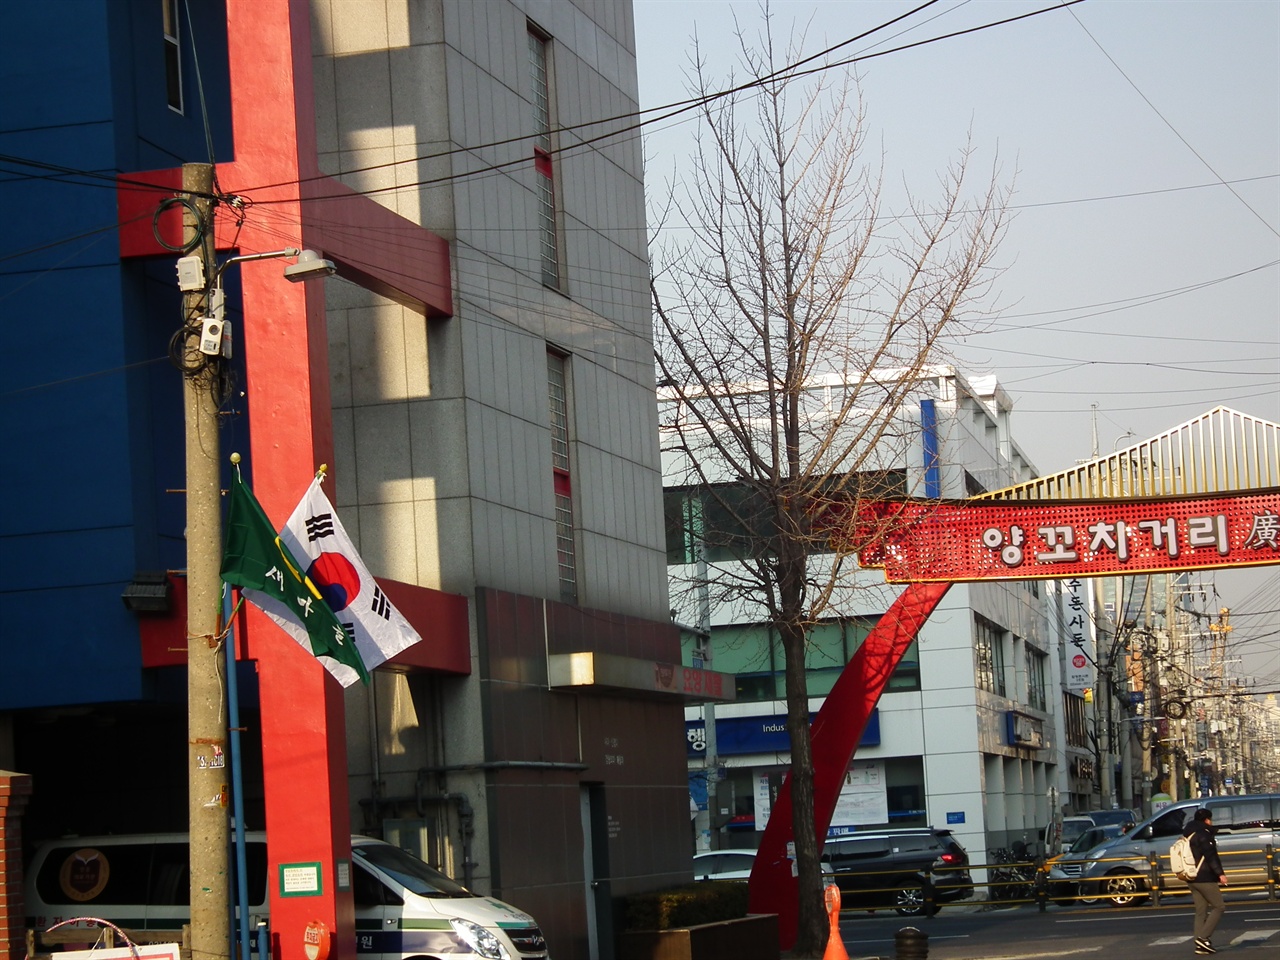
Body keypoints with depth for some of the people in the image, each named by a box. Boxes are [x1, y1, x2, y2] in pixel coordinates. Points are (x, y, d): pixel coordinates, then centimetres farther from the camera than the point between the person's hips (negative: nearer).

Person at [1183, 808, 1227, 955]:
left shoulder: (1188, 835, 17)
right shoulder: (1203, 834, -12)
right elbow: (1210, 855, -20)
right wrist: (1220, 873, -23)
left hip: (1192, 879, 9)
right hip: (1204, 878, -9)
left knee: (1201, 912, 10)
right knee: (1218, 907, -3)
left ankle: (1200, 945, 5)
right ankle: (1203, 937, -13)